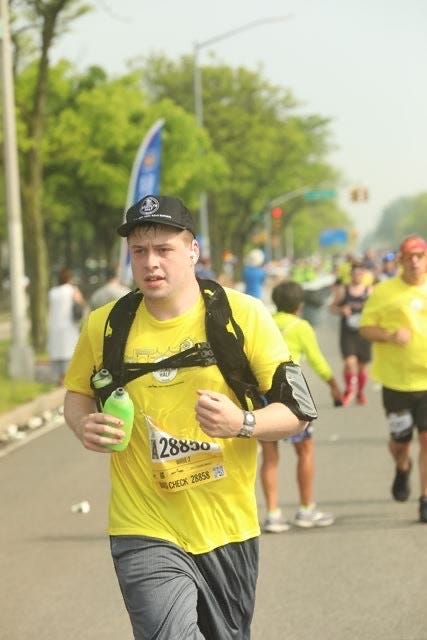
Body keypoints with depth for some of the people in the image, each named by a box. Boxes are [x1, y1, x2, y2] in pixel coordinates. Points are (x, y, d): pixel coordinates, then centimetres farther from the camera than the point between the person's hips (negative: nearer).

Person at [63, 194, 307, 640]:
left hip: (227, 528, 1)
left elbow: (296, 411, -4)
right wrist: (83, 425, -7)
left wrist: (243, 423, -24)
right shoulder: (104, 325, -2)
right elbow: (77, 394, 16)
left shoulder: (244, 314, -6)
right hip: (145, 532, -1)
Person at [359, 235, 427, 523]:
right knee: (400, 440, 8)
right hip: (397, 380, -1)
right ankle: (402, 469, 43)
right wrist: (390, 335, -20)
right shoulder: (384, 291, -3)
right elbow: (366, 327, -3)